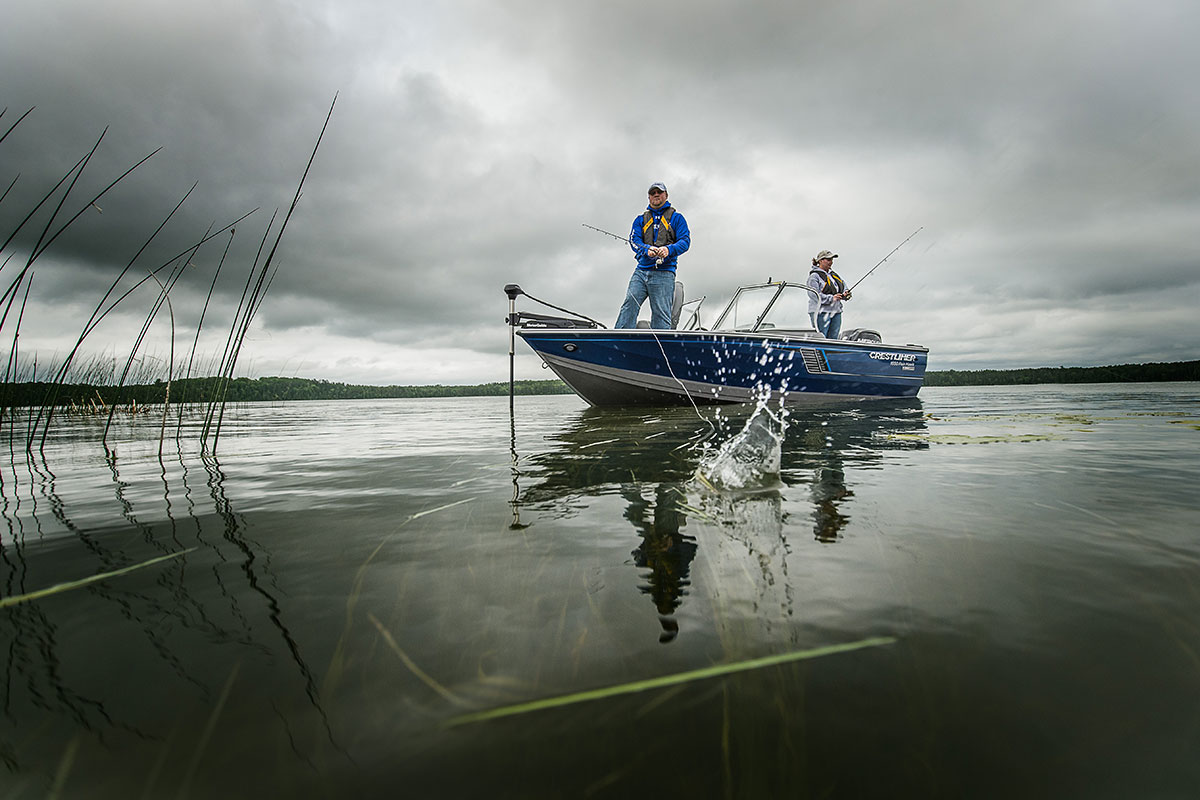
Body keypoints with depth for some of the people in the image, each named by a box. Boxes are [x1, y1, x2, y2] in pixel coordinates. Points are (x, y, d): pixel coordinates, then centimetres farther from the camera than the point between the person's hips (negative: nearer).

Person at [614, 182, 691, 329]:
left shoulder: (676, 217, 14)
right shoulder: (640, 219, 22)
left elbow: (685, 241, 3)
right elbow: (634, 239, 7)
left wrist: (669, 249, -19)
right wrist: (647, 249, -16)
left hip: (664, 272, -2)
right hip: (641, 269, 3)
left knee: (661, 314, -9)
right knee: (629, 305, -12)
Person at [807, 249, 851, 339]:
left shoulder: (834, 274, 19)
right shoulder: (814, 276, -5)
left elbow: (843, 287, 22)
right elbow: (813, 294, -17)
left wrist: (845, 295, -2)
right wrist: (831, 298, -23)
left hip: (836, 312, 8)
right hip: (821, 313, -8)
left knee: (833, 338, 6)